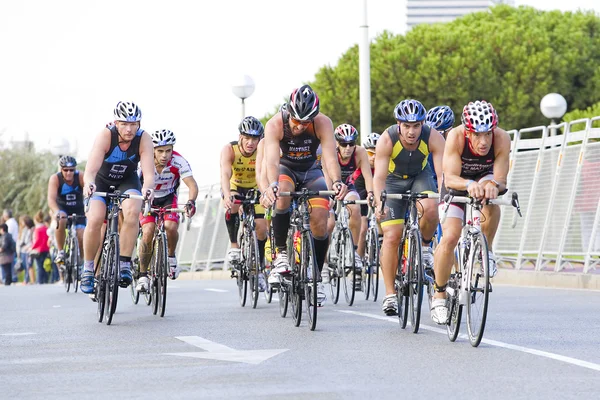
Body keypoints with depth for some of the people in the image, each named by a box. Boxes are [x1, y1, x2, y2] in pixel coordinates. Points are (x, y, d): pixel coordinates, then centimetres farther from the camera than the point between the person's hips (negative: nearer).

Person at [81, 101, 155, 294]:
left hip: (128, 180, 1)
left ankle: (124, 263, -18)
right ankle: (88, 269, -4)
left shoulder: (144, 139, -26)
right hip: (102, 180, -1)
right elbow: (91, 169, -40)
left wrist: (147, 188, -56)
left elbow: (149, 172, -34)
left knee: (132, 211, -29)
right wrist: (88, 184, -62)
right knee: (94, 220, -23)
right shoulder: (106, 136, -30)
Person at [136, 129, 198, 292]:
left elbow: (192, 185, -32)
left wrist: (191, 202, -52)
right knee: (148, 231, -21)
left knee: (171, 226, -27)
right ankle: (143, 276, -9)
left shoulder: (178, 161, -28)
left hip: (168, 198, 1)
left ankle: (171, 256, 4)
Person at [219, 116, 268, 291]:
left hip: (254, 189, 1)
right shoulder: (229, 150, -29)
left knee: (261, 228, -10)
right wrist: (227, 196, -60)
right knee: (233, 206, -35)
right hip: (234, 187, -1)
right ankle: (234, 246, -18)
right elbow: (225, 174, -42)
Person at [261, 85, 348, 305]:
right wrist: (272, 185, -62)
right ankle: (281, 253, -21)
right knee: (282, 196, -35)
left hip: (311, 171, 1)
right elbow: (271, 159, -43)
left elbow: (330, 157, -38)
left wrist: (337, 182, -58)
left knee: (320, 222, -14)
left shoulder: (323, 123, -28)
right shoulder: (275, 125, -30)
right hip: (285, 169, -1)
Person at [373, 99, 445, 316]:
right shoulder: (387, 140, -30)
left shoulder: (433, 138, -28)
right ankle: (390, 294, -3)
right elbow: (379, 176, -35)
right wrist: (379, 201, -53)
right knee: (391, 236, -12)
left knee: (429, 209, -32)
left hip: (420, 177, 1)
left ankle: (425, 246, 0)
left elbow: (442, 172, -33)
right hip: (394, 180, -1)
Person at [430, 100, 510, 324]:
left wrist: (494, 185, -53)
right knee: (449, 238, -18)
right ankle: (439, 295, 1)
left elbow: (500, 179, -30)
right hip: (457, 185, -1)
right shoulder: (456, 137, -34)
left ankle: (487, 250, -13)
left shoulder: (501, 139, -32)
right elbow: (450, 178, -38)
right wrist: (469, 185, -59)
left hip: (485, 179, 1)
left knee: (491, 197, -36)